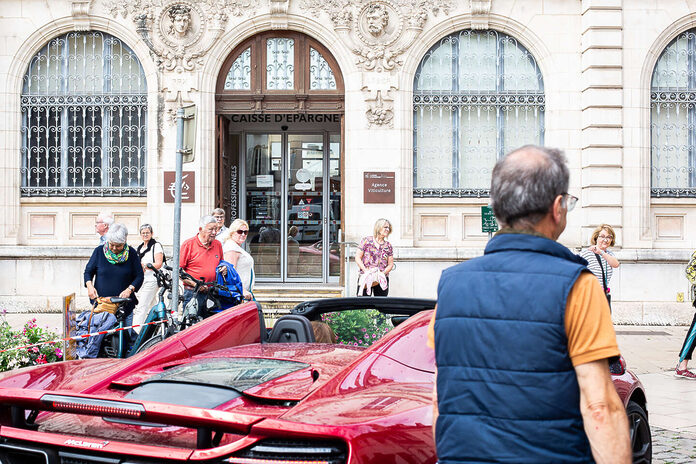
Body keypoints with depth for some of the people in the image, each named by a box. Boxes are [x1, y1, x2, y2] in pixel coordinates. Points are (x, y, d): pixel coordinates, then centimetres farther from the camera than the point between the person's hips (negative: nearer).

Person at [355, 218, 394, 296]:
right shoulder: (367, 241, 2)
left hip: (382, 280, 3)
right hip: (365, 278, -3)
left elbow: (390, 264, 10)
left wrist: (383, 272, -9)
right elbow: (357, 257, -1)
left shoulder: (388, 246, 10)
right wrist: (365, 270, -12)